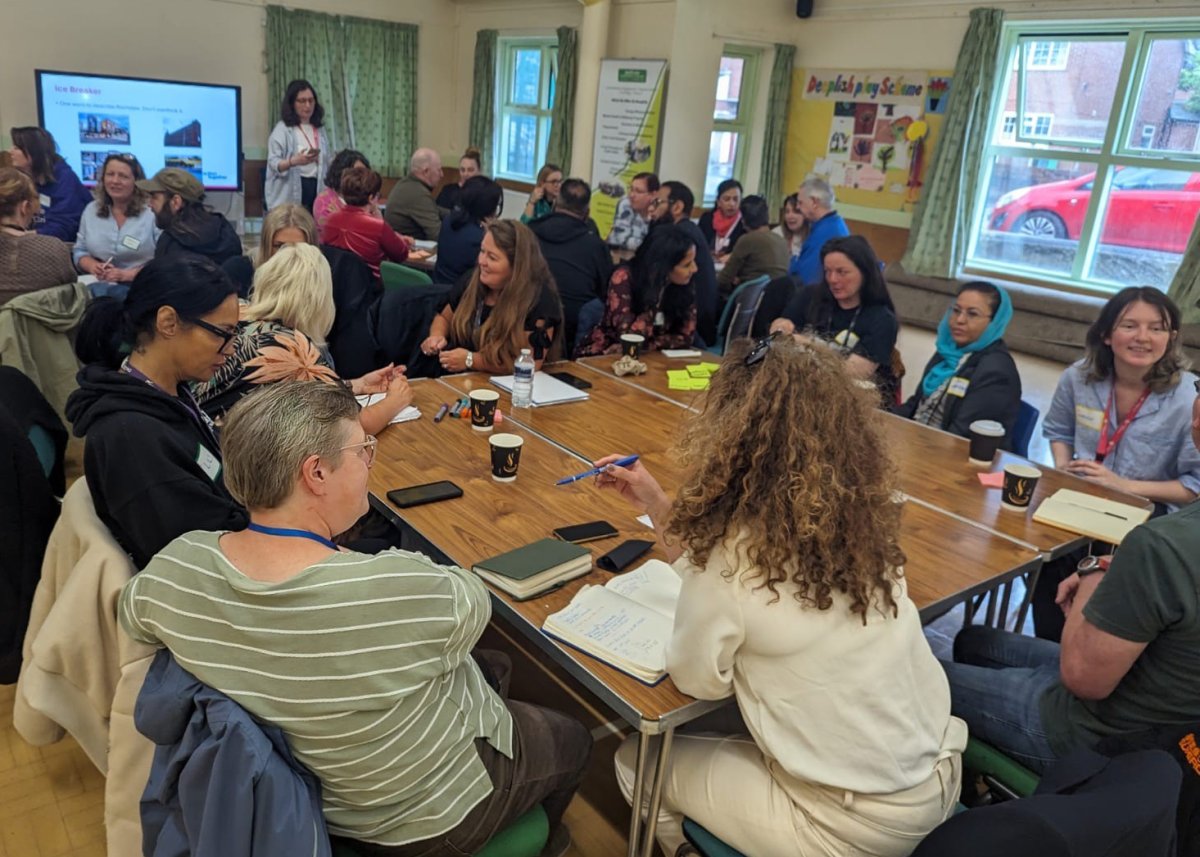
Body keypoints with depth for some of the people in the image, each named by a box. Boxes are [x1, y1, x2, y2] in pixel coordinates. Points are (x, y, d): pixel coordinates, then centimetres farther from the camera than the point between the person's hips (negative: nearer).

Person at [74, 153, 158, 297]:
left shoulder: (153, 212, -3)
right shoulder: (91, 210, 15)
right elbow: (80, 251, 20)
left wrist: (127, 274, -18)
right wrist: (93, 266, -3)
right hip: (99, 286, 4)